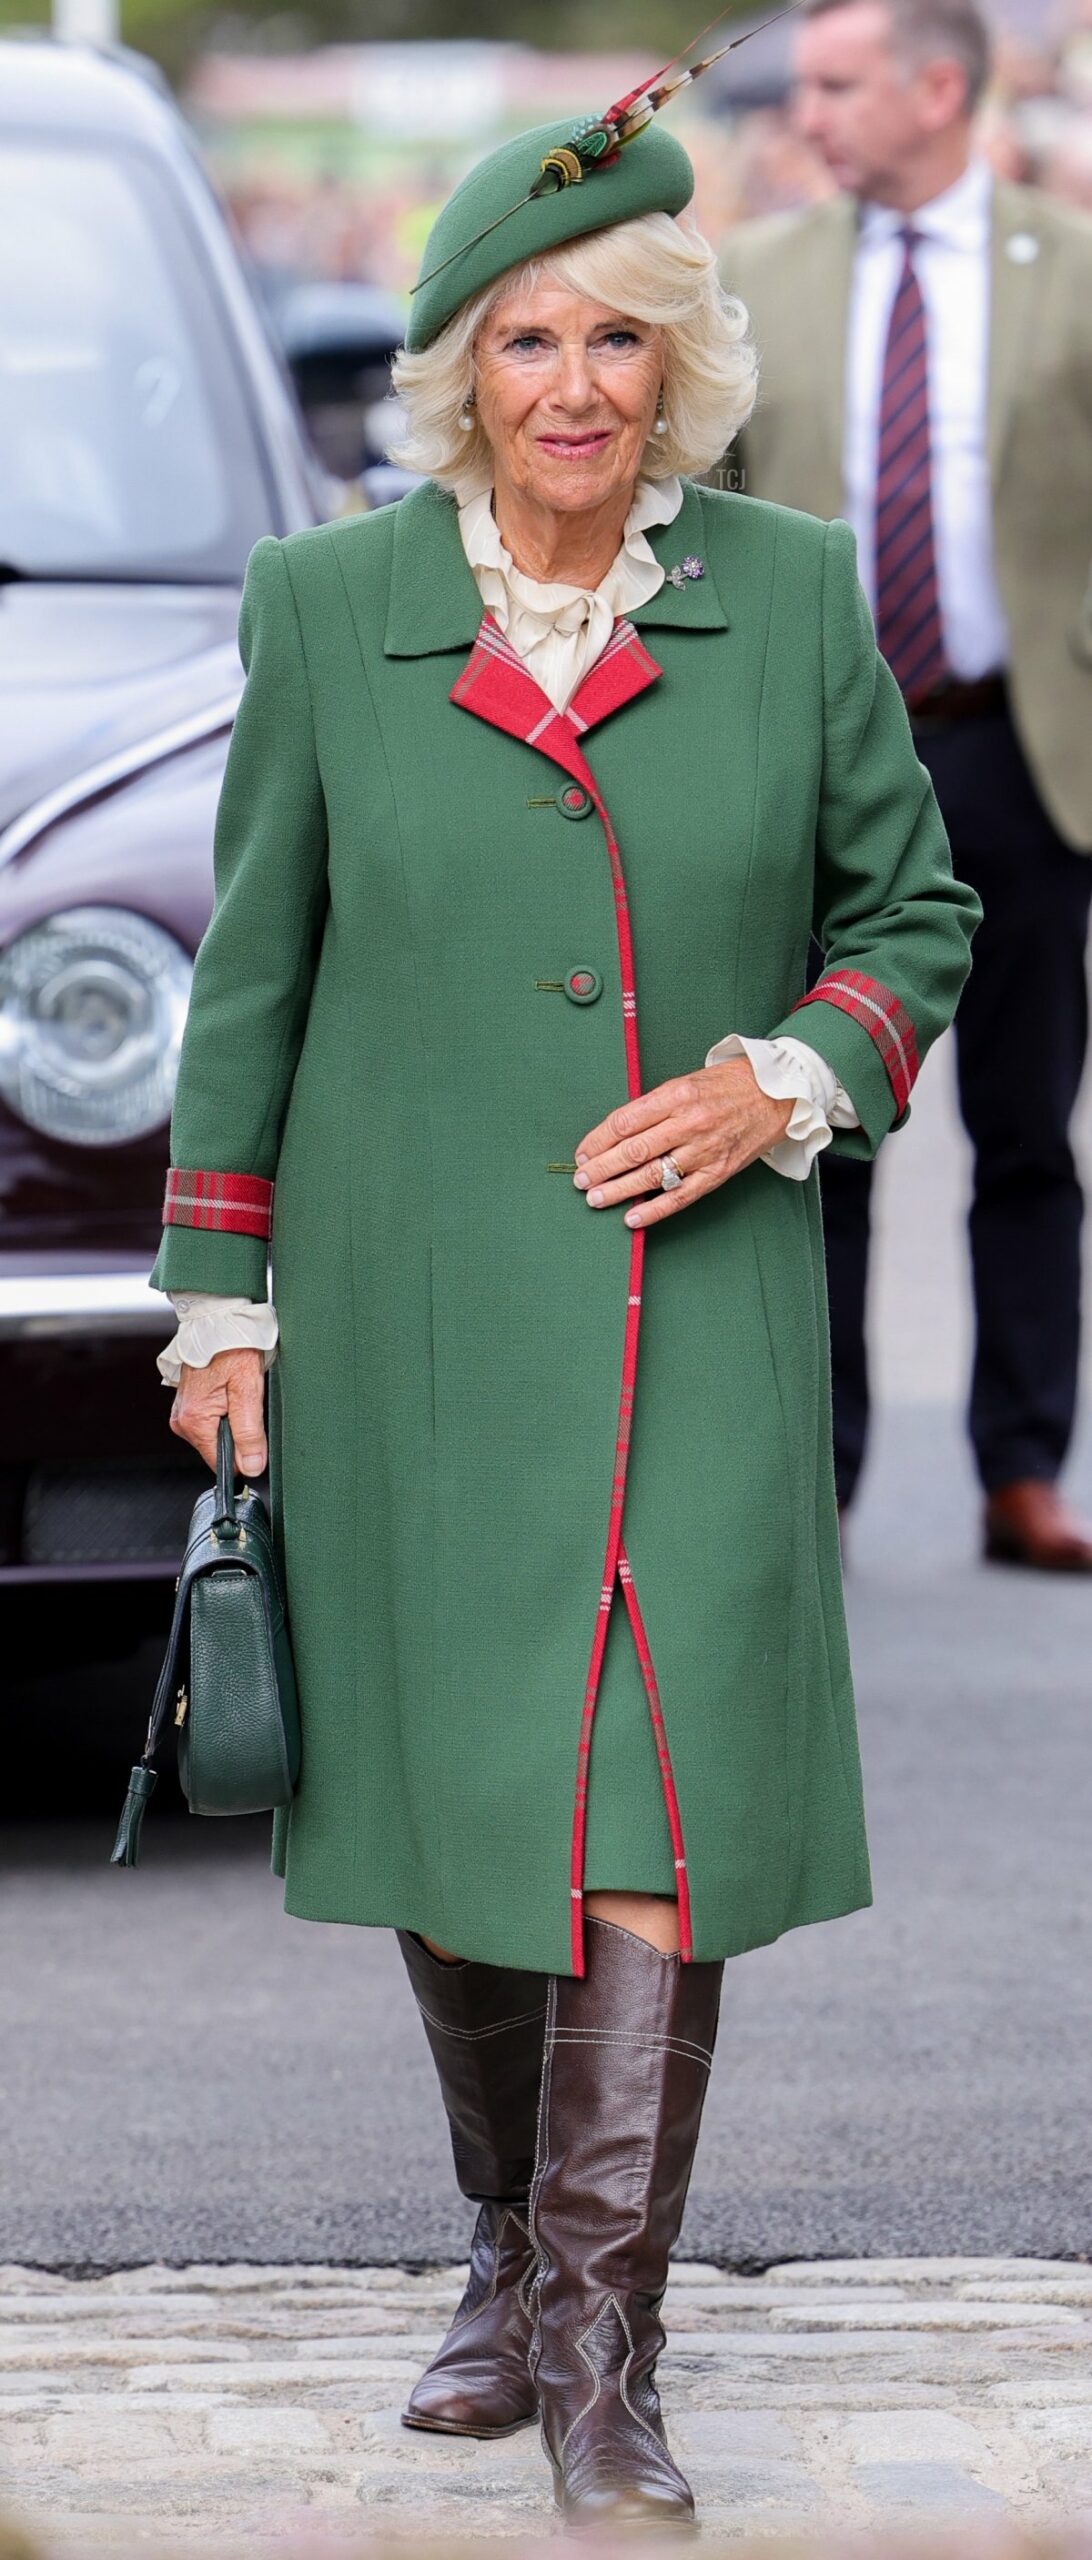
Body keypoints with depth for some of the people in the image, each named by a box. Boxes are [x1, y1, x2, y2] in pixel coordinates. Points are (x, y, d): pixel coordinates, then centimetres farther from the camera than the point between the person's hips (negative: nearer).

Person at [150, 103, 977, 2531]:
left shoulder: (793, 593, 1)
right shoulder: (329, 606, 0)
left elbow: (913, 912, 9)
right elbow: (252, 967, 6)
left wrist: (783, 1080, -9)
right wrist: (219, 1302, 4)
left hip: (693, 1310, -1)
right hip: (412, 1308, 1)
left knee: (657, 1803, -10)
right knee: (454, 1803, 9)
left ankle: (605, 2352, -5)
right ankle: (512, 2249, 30)